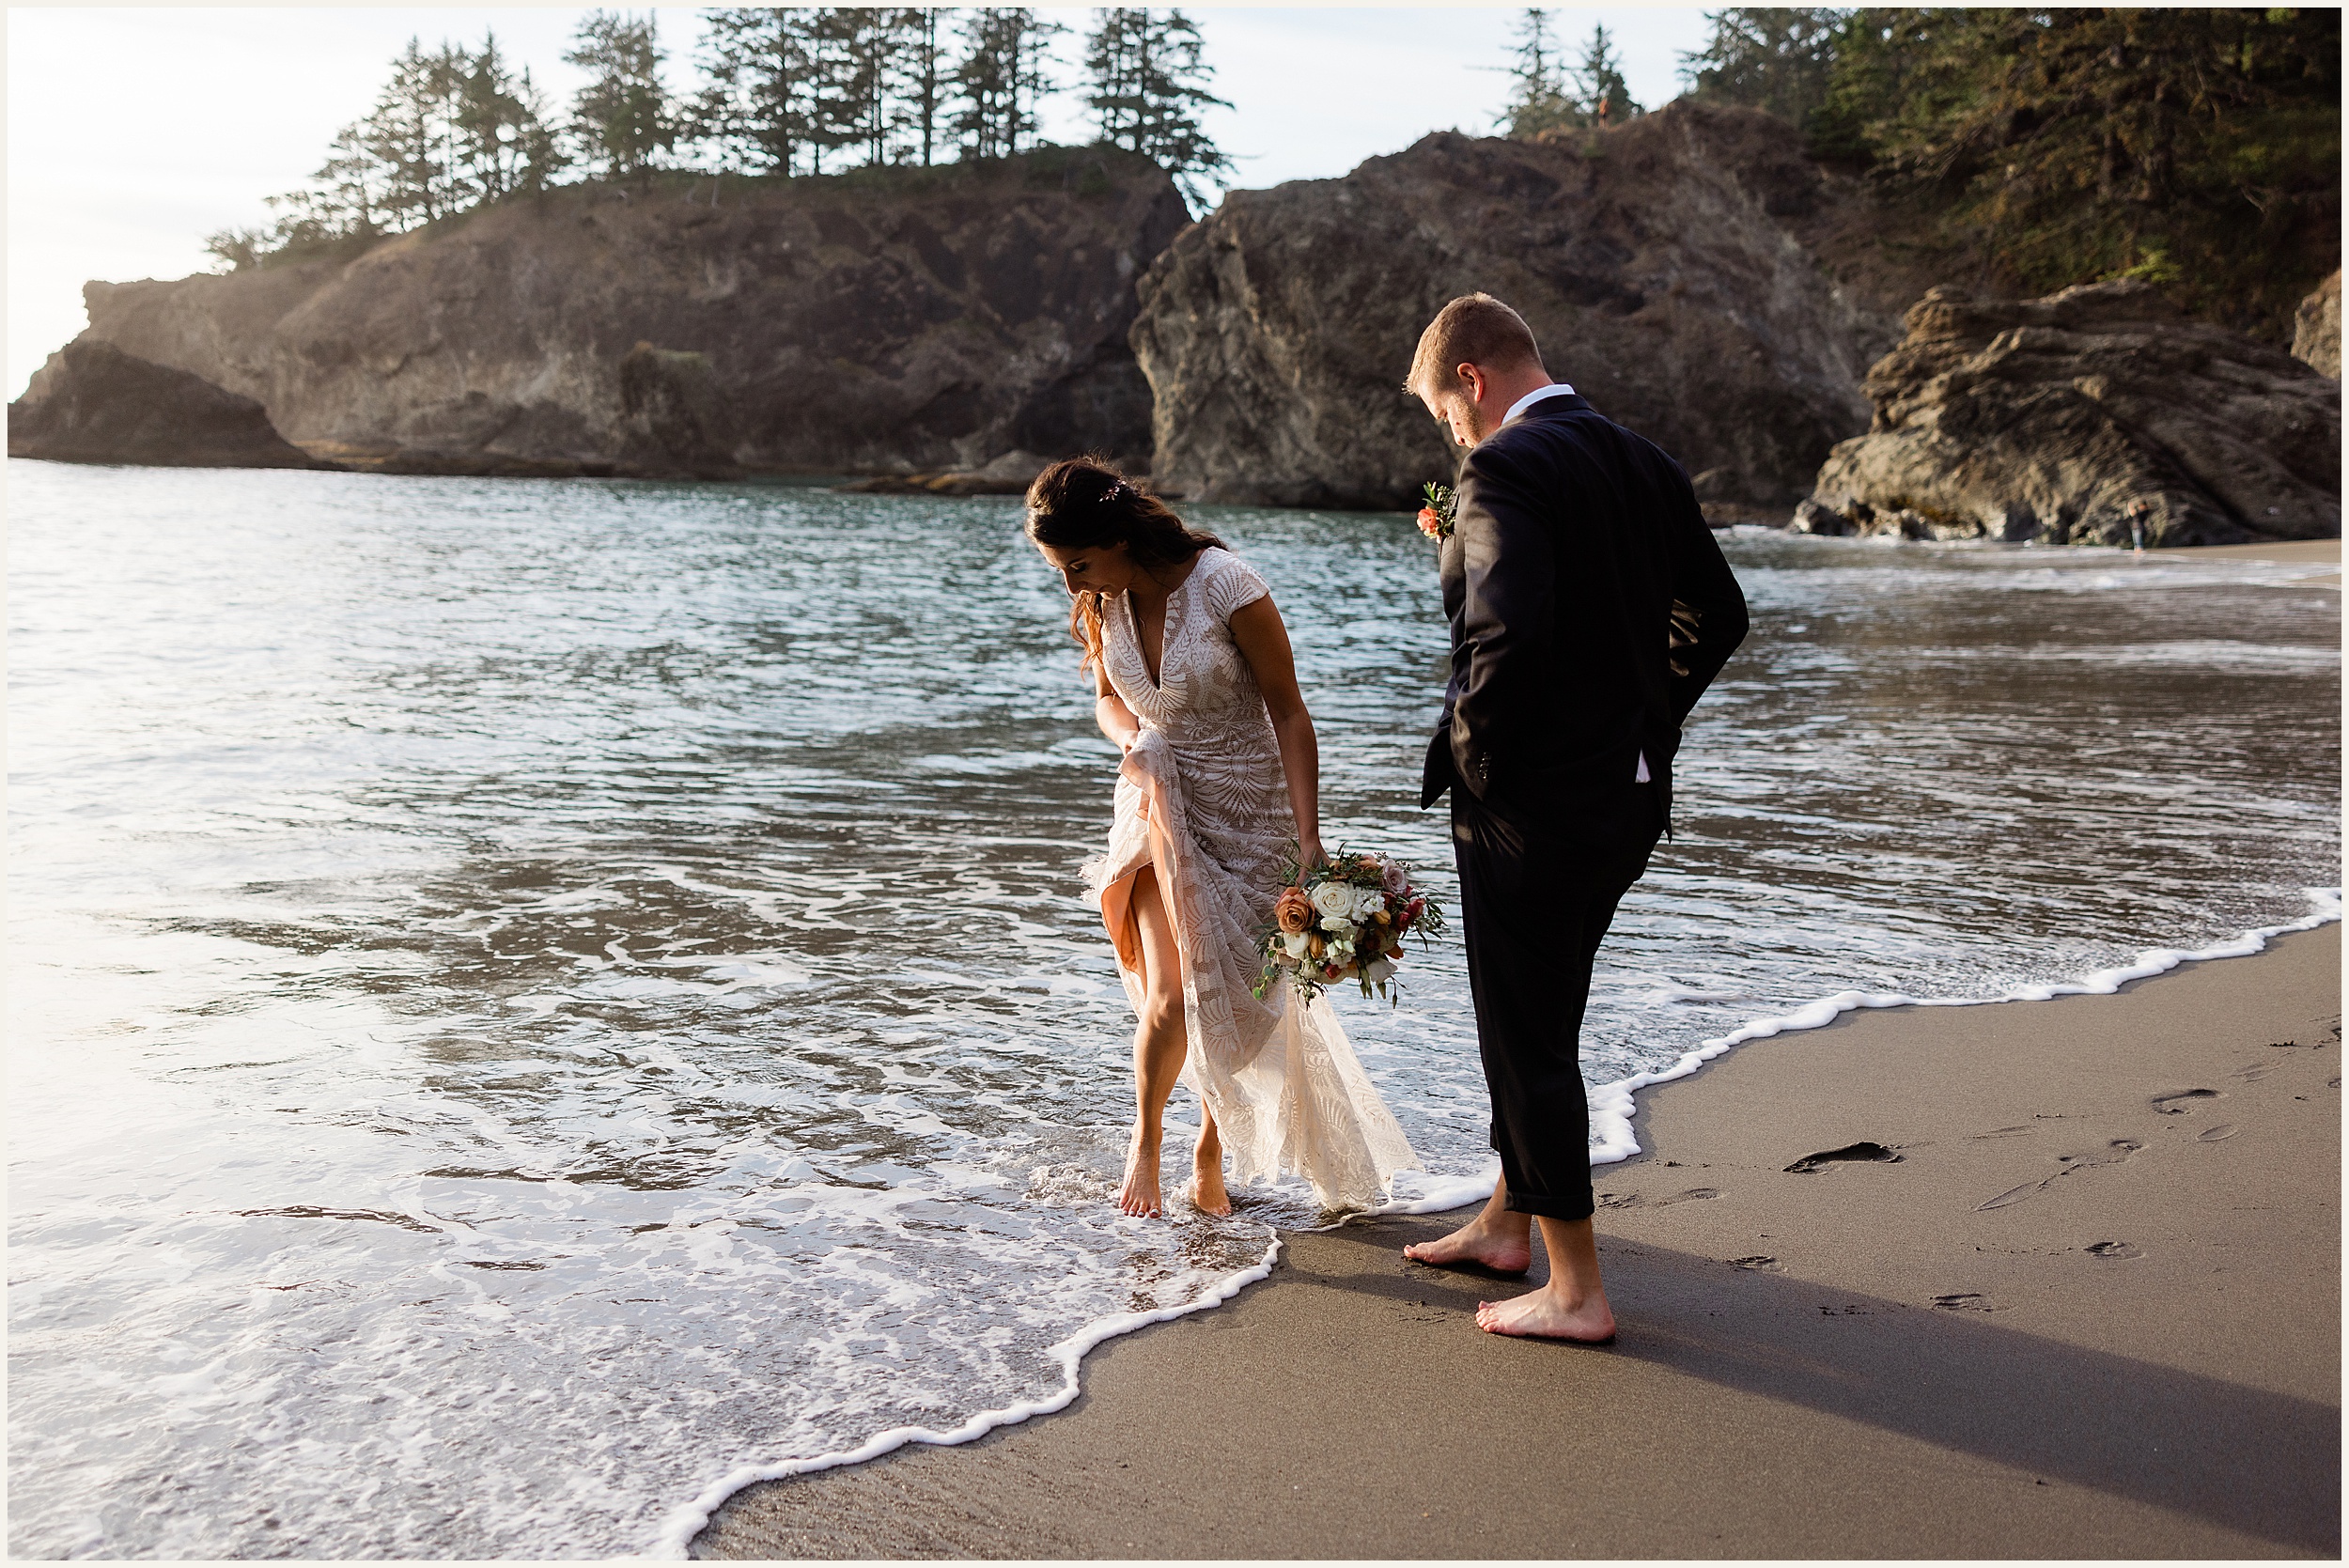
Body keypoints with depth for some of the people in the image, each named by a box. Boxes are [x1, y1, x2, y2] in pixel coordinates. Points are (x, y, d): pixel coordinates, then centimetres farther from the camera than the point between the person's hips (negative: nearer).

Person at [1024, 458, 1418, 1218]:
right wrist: (1135, 745, -11)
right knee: (1170, 997, -10)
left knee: (1236, 999, 7)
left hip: (1249, 811, -2)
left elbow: (1288, 712, -15)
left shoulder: (1226, 585, -22)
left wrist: (1308, 840, -19)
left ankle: (1212, 1146, 32)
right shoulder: (1101, 604, -6)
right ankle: (1145, 1140, 17)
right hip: (1161, 808, 3)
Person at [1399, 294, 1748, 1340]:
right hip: (1629, 796, 9)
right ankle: (1507, 1224, 39)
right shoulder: (1644, 464, 9)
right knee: (1541, 1021, 22)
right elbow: (1717, 615, 15)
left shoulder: (1504, 469, -17)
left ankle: (1576, 1292, 14)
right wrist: (1645, 727, 16)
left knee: (1529, 1038, 4)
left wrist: (1474, 758, -15)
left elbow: (1506, 633, -31)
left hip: (1531, 807, -9)